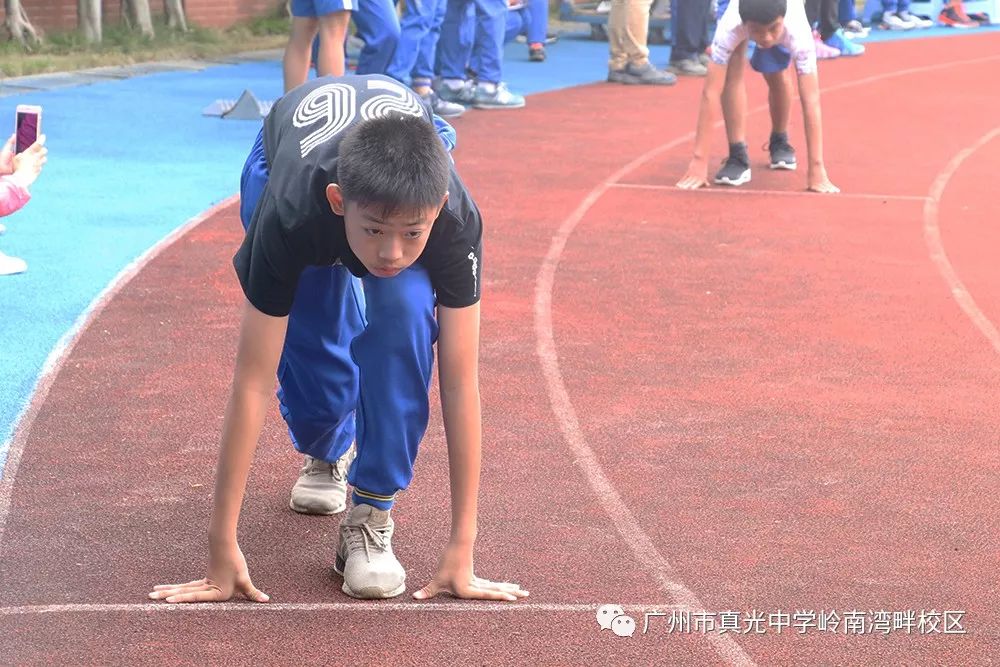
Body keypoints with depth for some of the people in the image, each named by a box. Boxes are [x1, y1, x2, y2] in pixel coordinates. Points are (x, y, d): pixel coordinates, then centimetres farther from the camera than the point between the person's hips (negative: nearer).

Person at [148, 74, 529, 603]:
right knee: (312, 352, -11)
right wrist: (222, 548, -37)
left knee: (404, 316, -29)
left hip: (409, 162, 0)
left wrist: (461, 549, -35)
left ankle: (371, 518, -15)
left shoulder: (456, 219, -41)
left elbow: (460, 383, -36)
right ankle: (326, 452, 27)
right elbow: (252, 381, -39)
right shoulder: (290, 213, -44)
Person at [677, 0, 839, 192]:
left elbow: (811, 100, -45)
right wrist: (699, 161, -49)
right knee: (732, 71, -23)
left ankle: (779, 142, 30)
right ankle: (738, 156, -17)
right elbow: (711, 93, -46)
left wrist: (817, 169, -49)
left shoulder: (797, 32, -45)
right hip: (739, 17, -1)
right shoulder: (729, 27, -46)